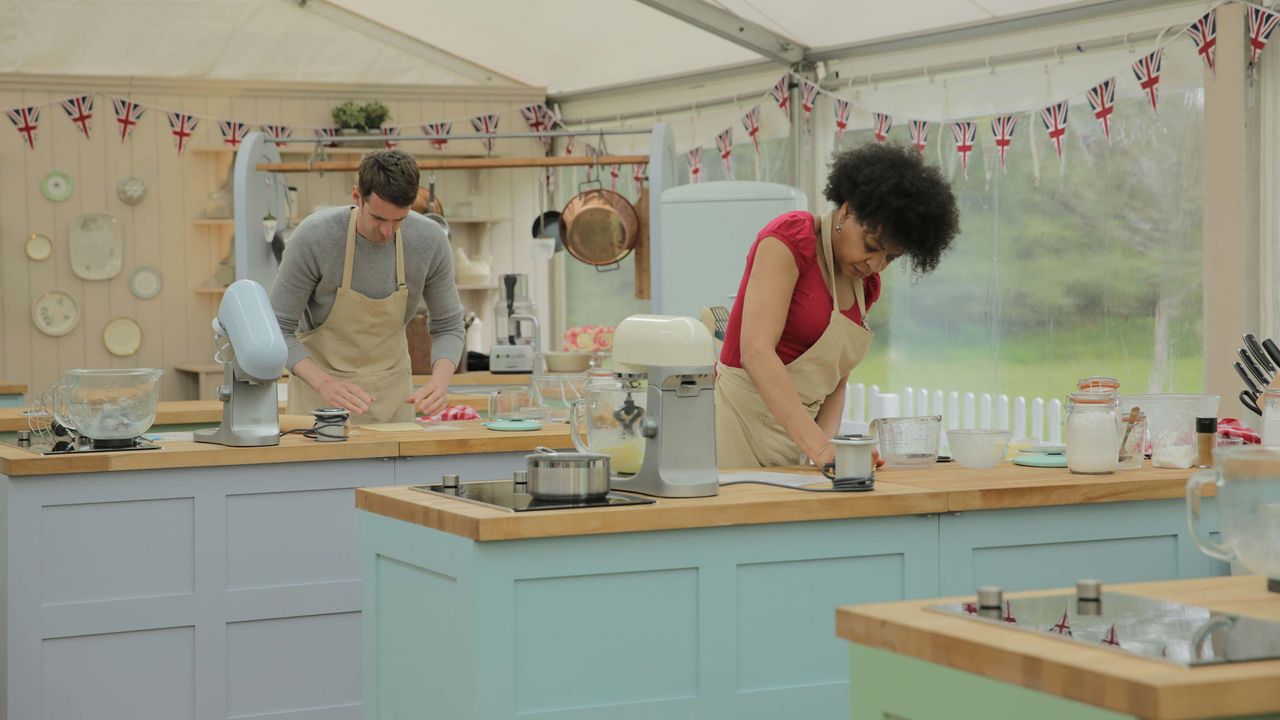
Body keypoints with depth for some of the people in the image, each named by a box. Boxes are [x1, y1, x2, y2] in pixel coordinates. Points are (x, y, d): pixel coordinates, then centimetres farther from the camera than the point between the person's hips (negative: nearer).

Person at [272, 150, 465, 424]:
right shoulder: (314, 237, -24)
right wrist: (324, 383, -33)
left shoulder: (430, 241, -16)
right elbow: (279, 329, -17)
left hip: (390, 383, 3)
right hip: (319, 381, -2)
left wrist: (439, 381, -24)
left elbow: (448, 325, -4)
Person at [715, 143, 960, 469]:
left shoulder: (864, 285, 11)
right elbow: (756, 352, -22)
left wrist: (827, 445, -6)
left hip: (790, 437, 7)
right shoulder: (791, 237, -11)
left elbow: (834, 383, 15)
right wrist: (819, 447, -29)